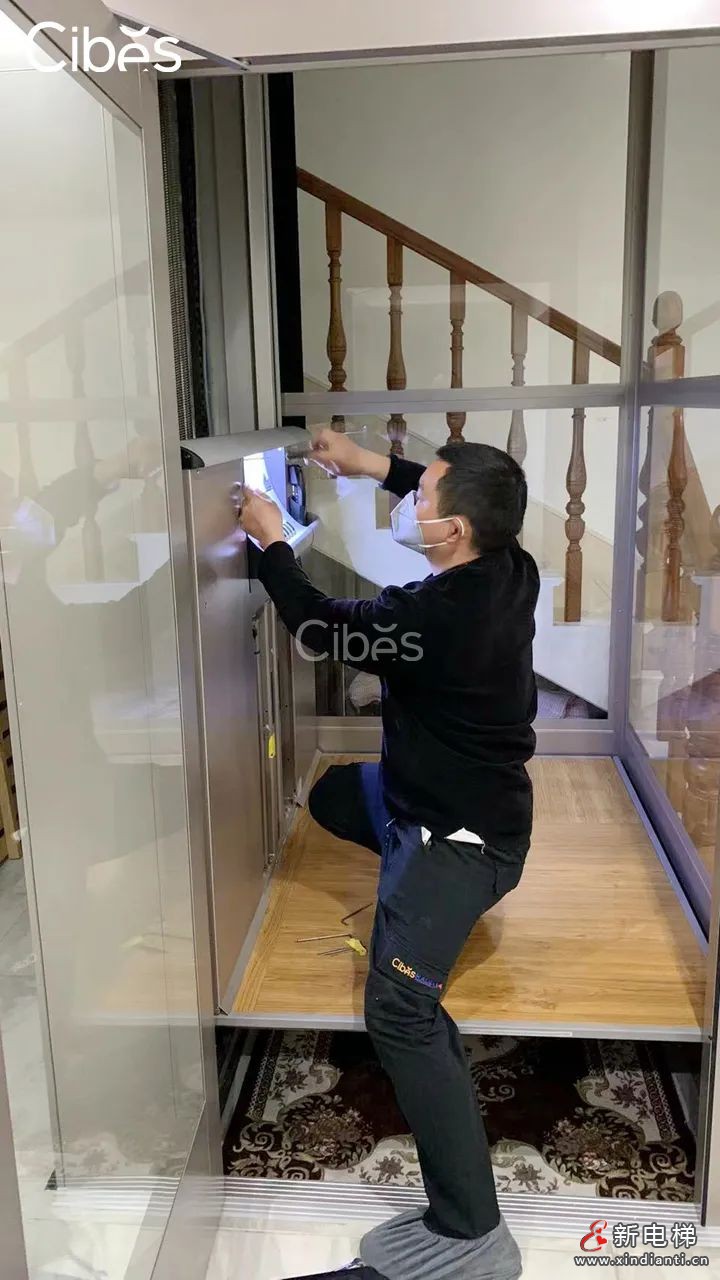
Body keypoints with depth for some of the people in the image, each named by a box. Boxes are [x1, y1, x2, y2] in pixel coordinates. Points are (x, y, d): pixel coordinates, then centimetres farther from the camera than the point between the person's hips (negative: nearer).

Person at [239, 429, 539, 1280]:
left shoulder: (433, 616, -32)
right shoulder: (507, 570, -8)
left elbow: (320, 630, -14)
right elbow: (472, 504, 16)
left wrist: (271, 541, -1)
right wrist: (371, 463, 11)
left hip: (459, 837, -10)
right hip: (468, 800, 10)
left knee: (398, 1013, -13)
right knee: (333, 793, 28)